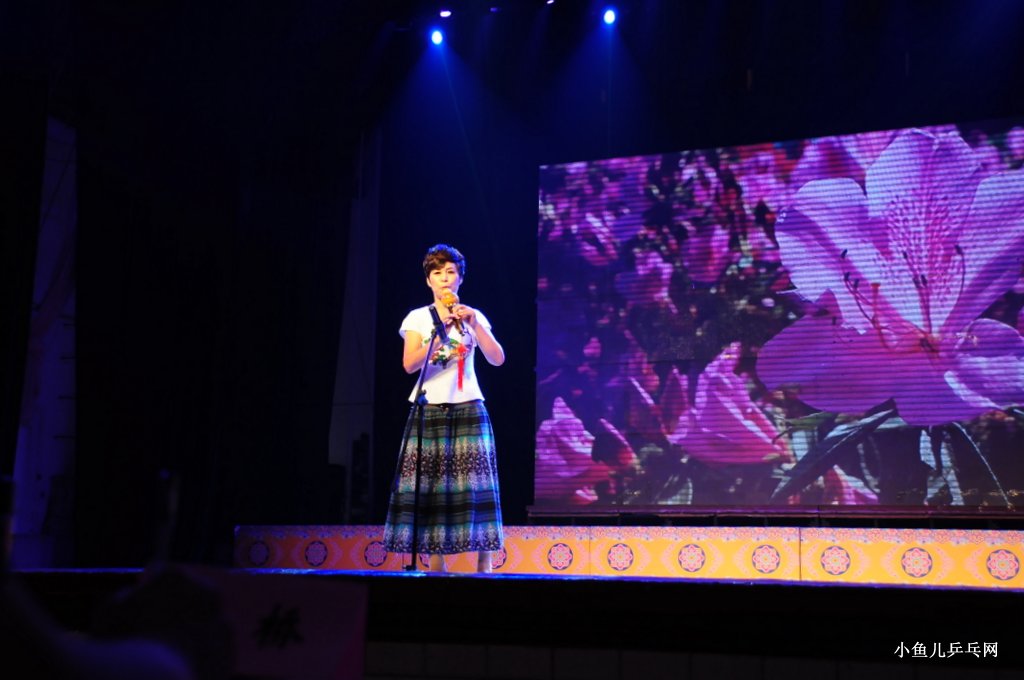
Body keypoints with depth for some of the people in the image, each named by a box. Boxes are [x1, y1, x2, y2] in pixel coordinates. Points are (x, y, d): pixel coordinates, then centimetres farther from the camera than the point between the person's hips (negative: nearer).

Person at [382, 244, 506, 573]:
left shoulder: (474, 316, 9)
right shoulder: (418, 317, 6)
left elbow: (497, 359, -2)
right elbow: (409, 364, -7)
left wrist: (474, 324, -13)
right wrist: (440, 331, -16)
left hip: (468, 409, 0)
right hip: (429, 410, 0)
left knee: (475, 486, -6)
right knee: (430, 486, -5)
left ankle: (484, 567, -5)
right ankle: (436, 566, 1)